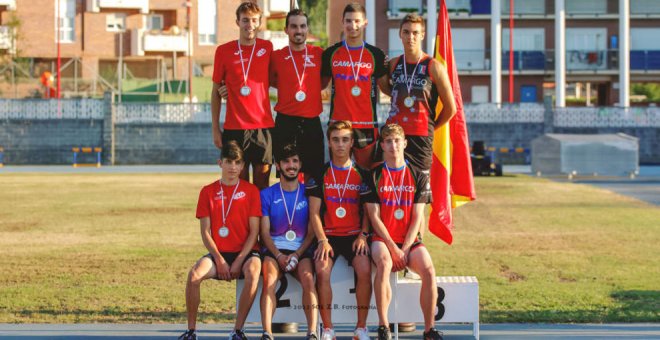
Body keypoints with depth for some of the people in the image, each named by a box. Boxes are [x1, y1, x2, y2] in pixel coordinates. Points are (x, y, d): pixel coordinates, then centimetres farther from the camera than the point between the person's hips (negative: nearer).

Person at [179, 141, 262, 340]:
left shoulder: (250, 191, 3)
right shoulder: (208, 192, 7)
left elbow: (254, 231, -2)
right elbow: (205, 232, 3)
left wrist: (239, 261, -13)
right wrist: (219, 260, -10)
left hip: (244, 252, -1)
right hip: (218, 253, 1)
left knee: (253, 271, -36)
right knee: (195, 274, -29)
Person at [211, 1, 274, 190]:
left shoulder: (267, 47, 5)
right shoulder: (224, 51, 1)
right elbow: (216, 91, 6)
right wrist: (215, 128, 2)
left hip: (263, 125, 1)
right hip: (234, 127, -1)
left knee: (262, 180, 4)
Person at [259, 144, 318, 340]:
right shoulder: (267, 194, 11)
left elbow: (312, 230, 7)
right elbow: (265, 232, 5)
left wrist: (297, 254, -9)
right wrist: (279, 255, -12)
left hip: (302, 250, 0)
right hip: (274, 249, 0)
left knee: (308, 279, -31)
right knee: (269, 280, -31)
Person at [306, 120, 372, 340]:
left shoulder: (361, 174, 9)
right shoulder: (320, 174, 6)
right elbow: (314, 213, 2)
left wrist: (363, 235, -9)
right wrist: (322, 240, -12)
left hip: (354, 235, 0)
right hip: (329, 235, 0)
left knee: (364, 269, -28)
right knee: (322, 270, -28)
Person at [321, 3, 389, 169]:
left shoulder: (375, 54, 5)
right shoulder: (331, 53, 6)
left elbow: (386, 87, 7)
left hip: (367, 124, 0)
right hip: (338, 123, 1)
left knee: (367, 169, 1)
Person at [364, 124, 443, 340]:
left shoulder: (417, 177, 8)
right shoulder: (375, 176, 4)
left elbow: (417, 217, 2)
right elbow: (374, 217, -2)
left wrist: (405, 249, -10)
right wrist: (393, 249, -12)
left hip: (410, 240, 2)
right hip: (383, 239, -2)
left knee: (429, 271, -27)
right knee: (384, 264, -36)